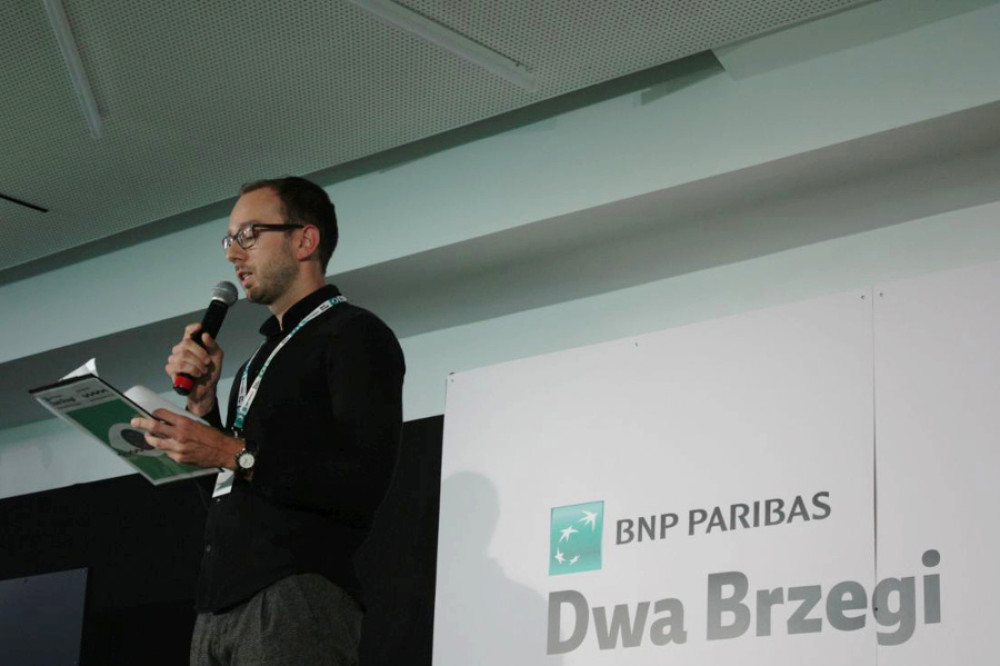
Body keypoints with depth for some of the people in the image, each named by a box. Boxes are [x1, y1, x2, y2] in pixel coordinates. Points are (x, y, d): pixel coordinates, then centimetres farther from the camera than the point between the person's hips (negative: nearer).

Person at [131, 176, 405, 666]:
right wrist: (202, 401, 10)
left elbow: (362, 485, -15)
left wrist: (233, 455, -16)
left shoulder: (354, 335, -2)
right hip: (221, 605, 8)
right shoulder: (266, 356, 24)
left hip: (296, 599, -8)